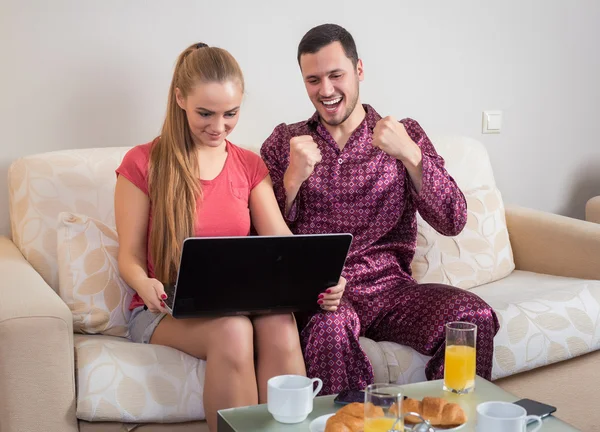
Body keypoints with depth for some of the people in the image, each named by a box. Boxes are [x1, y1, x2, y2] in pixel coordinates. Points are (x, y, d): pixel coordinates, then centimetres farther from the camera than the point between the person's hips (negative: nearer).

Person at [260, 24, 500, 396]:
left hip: (390, 287, 2)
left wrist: (410, 155, -14)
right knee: (329, 324, -36)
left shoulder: (405, 135, 11)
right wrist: (292, 180, -13)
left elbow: (453, 222, -1)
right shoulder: (285, 142, 12)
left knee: (474, 315, -25)